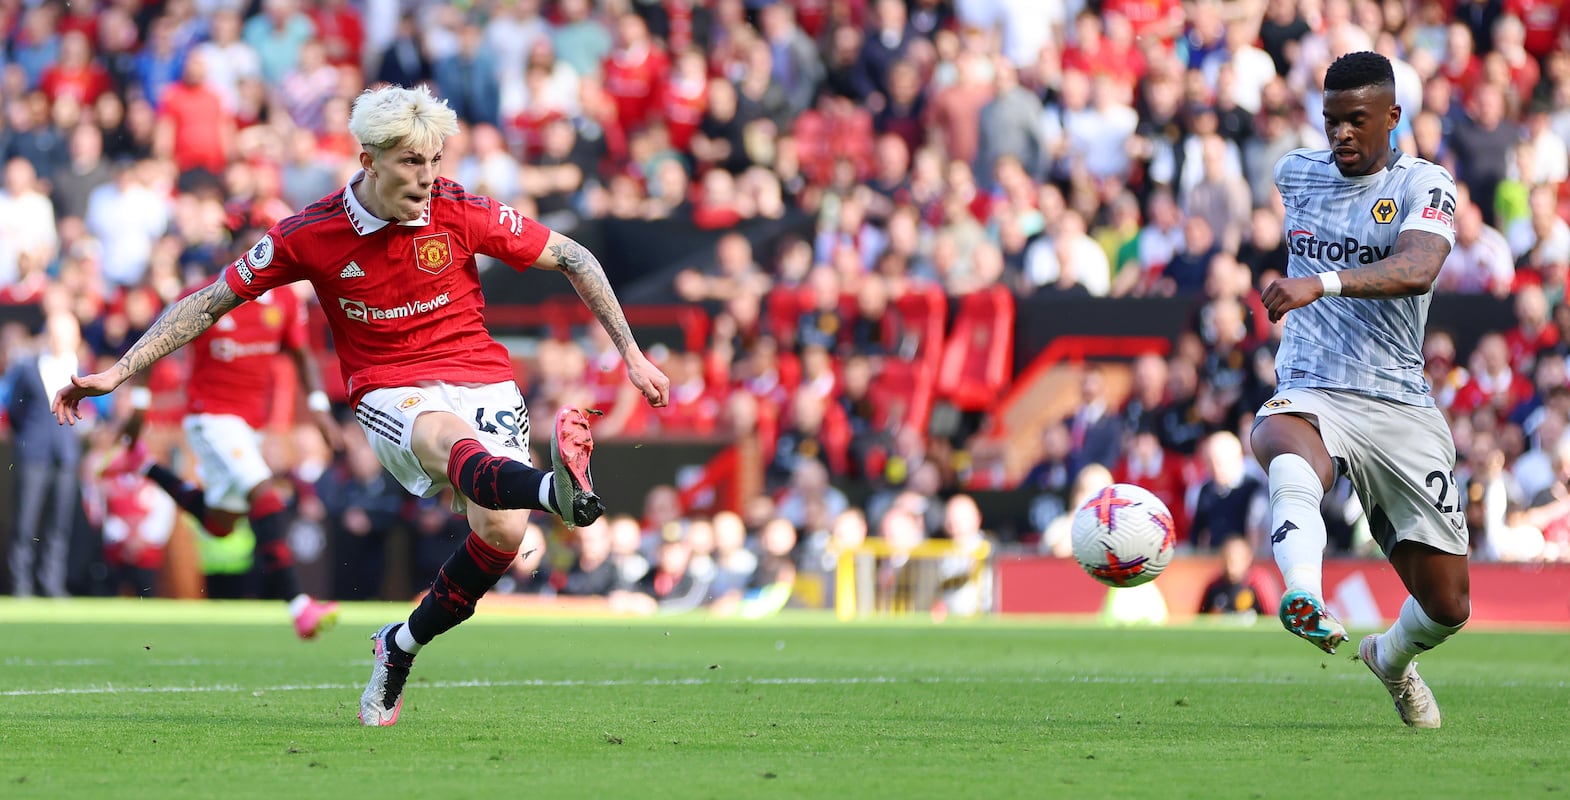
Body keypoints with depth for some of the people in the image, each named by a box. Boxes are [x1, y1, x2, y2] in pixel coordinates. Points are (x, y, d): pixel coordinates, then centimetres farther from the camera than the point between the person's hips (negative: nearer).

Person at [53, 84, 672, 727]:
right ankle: (559, 489, -74)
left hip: (481, 379, 2)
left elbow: (573, 259, 7)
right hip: (389, 393, -2)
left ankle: (402, 646, 5)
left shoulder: (461, 213, -4)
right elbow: (211, 301, 5)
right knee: (447, 435, -38)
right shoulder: (310, 235, -5)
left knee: (502, 530, -23)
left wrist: (632, 356, 6)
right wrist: (117, 373, 1)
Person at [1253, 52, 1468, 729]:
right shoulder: (1295, 172, 10)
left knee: (1448, 607, 2)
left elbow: (1418, 268, -27)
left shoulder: (1424, 186, -5)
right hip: (1310, 397, 1)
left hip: (1401, 411, -1)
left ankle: (1391, 658, 38)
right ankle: (1306, 603, -66)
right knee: (1293, 454, -40)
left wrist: (1324, 282, -41)